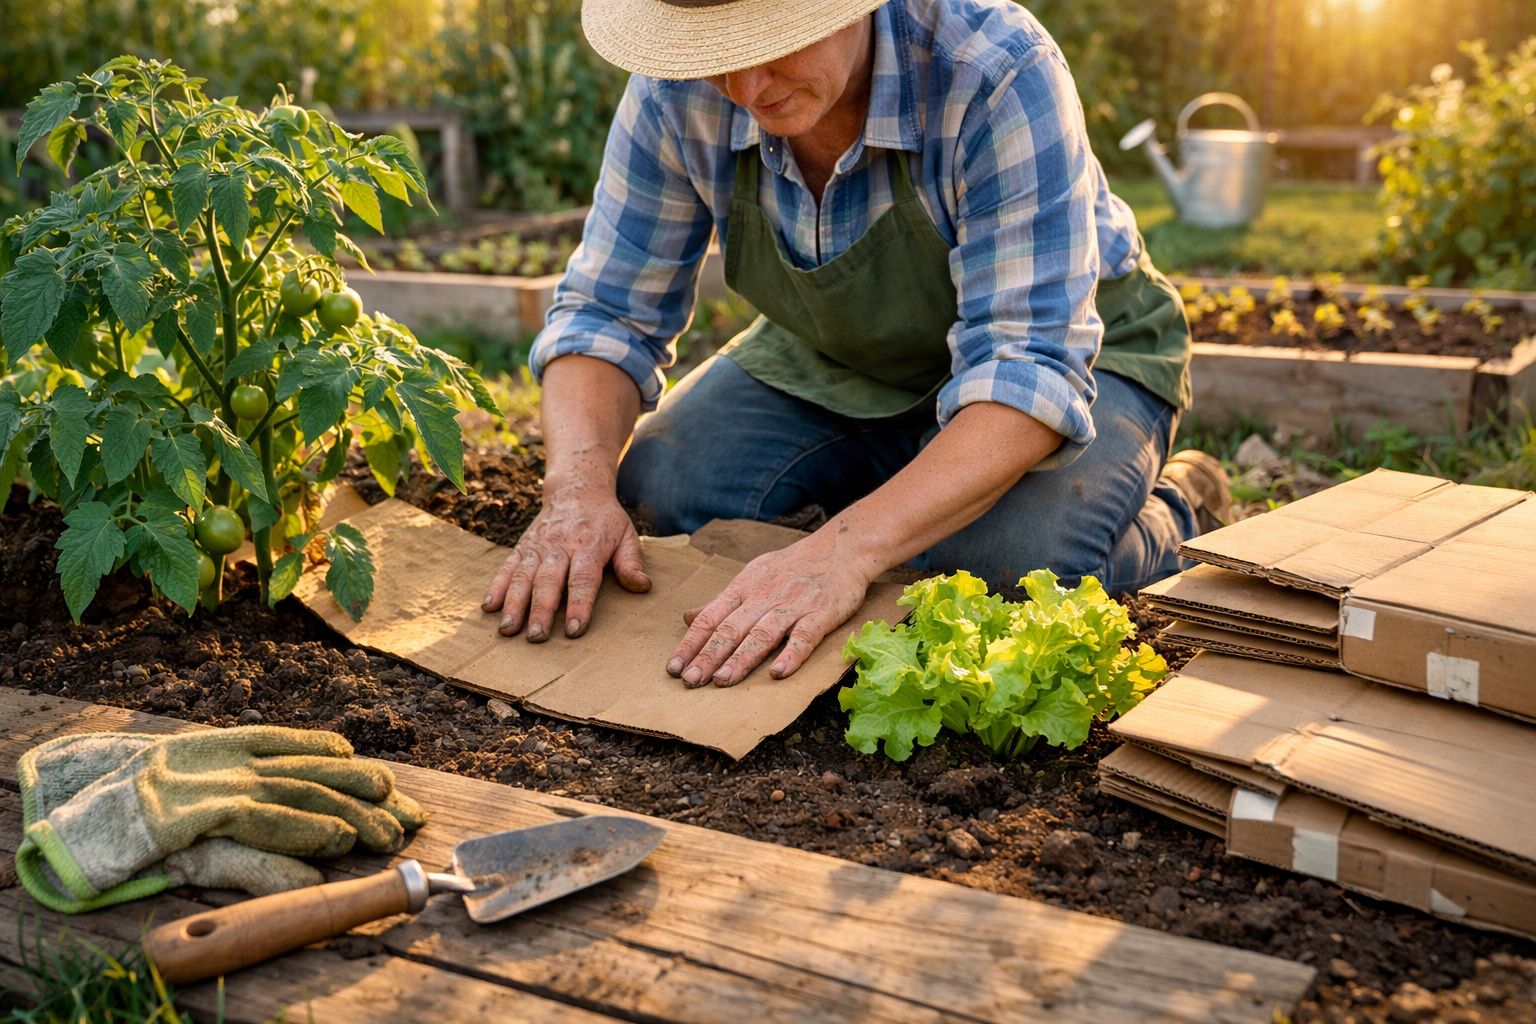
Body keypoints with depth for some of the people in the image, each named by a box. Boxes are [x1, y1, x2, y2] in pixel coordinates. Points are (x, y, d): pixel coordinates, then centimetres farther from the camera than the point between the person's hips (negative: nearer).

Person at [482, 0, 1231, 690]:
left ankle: (1171, 516, 2)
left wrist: (849, 548, -51)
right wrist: (579, 486, -33)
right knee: (662, 488, -20)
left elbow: (1029, 368, -38)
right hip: (838, 363, 5)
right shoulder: (678, 94, -19)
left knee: (1005, 559, -34)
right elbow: (607, 313, -13)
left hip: (1079, 350, -4)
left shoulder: (998, 74, -33)